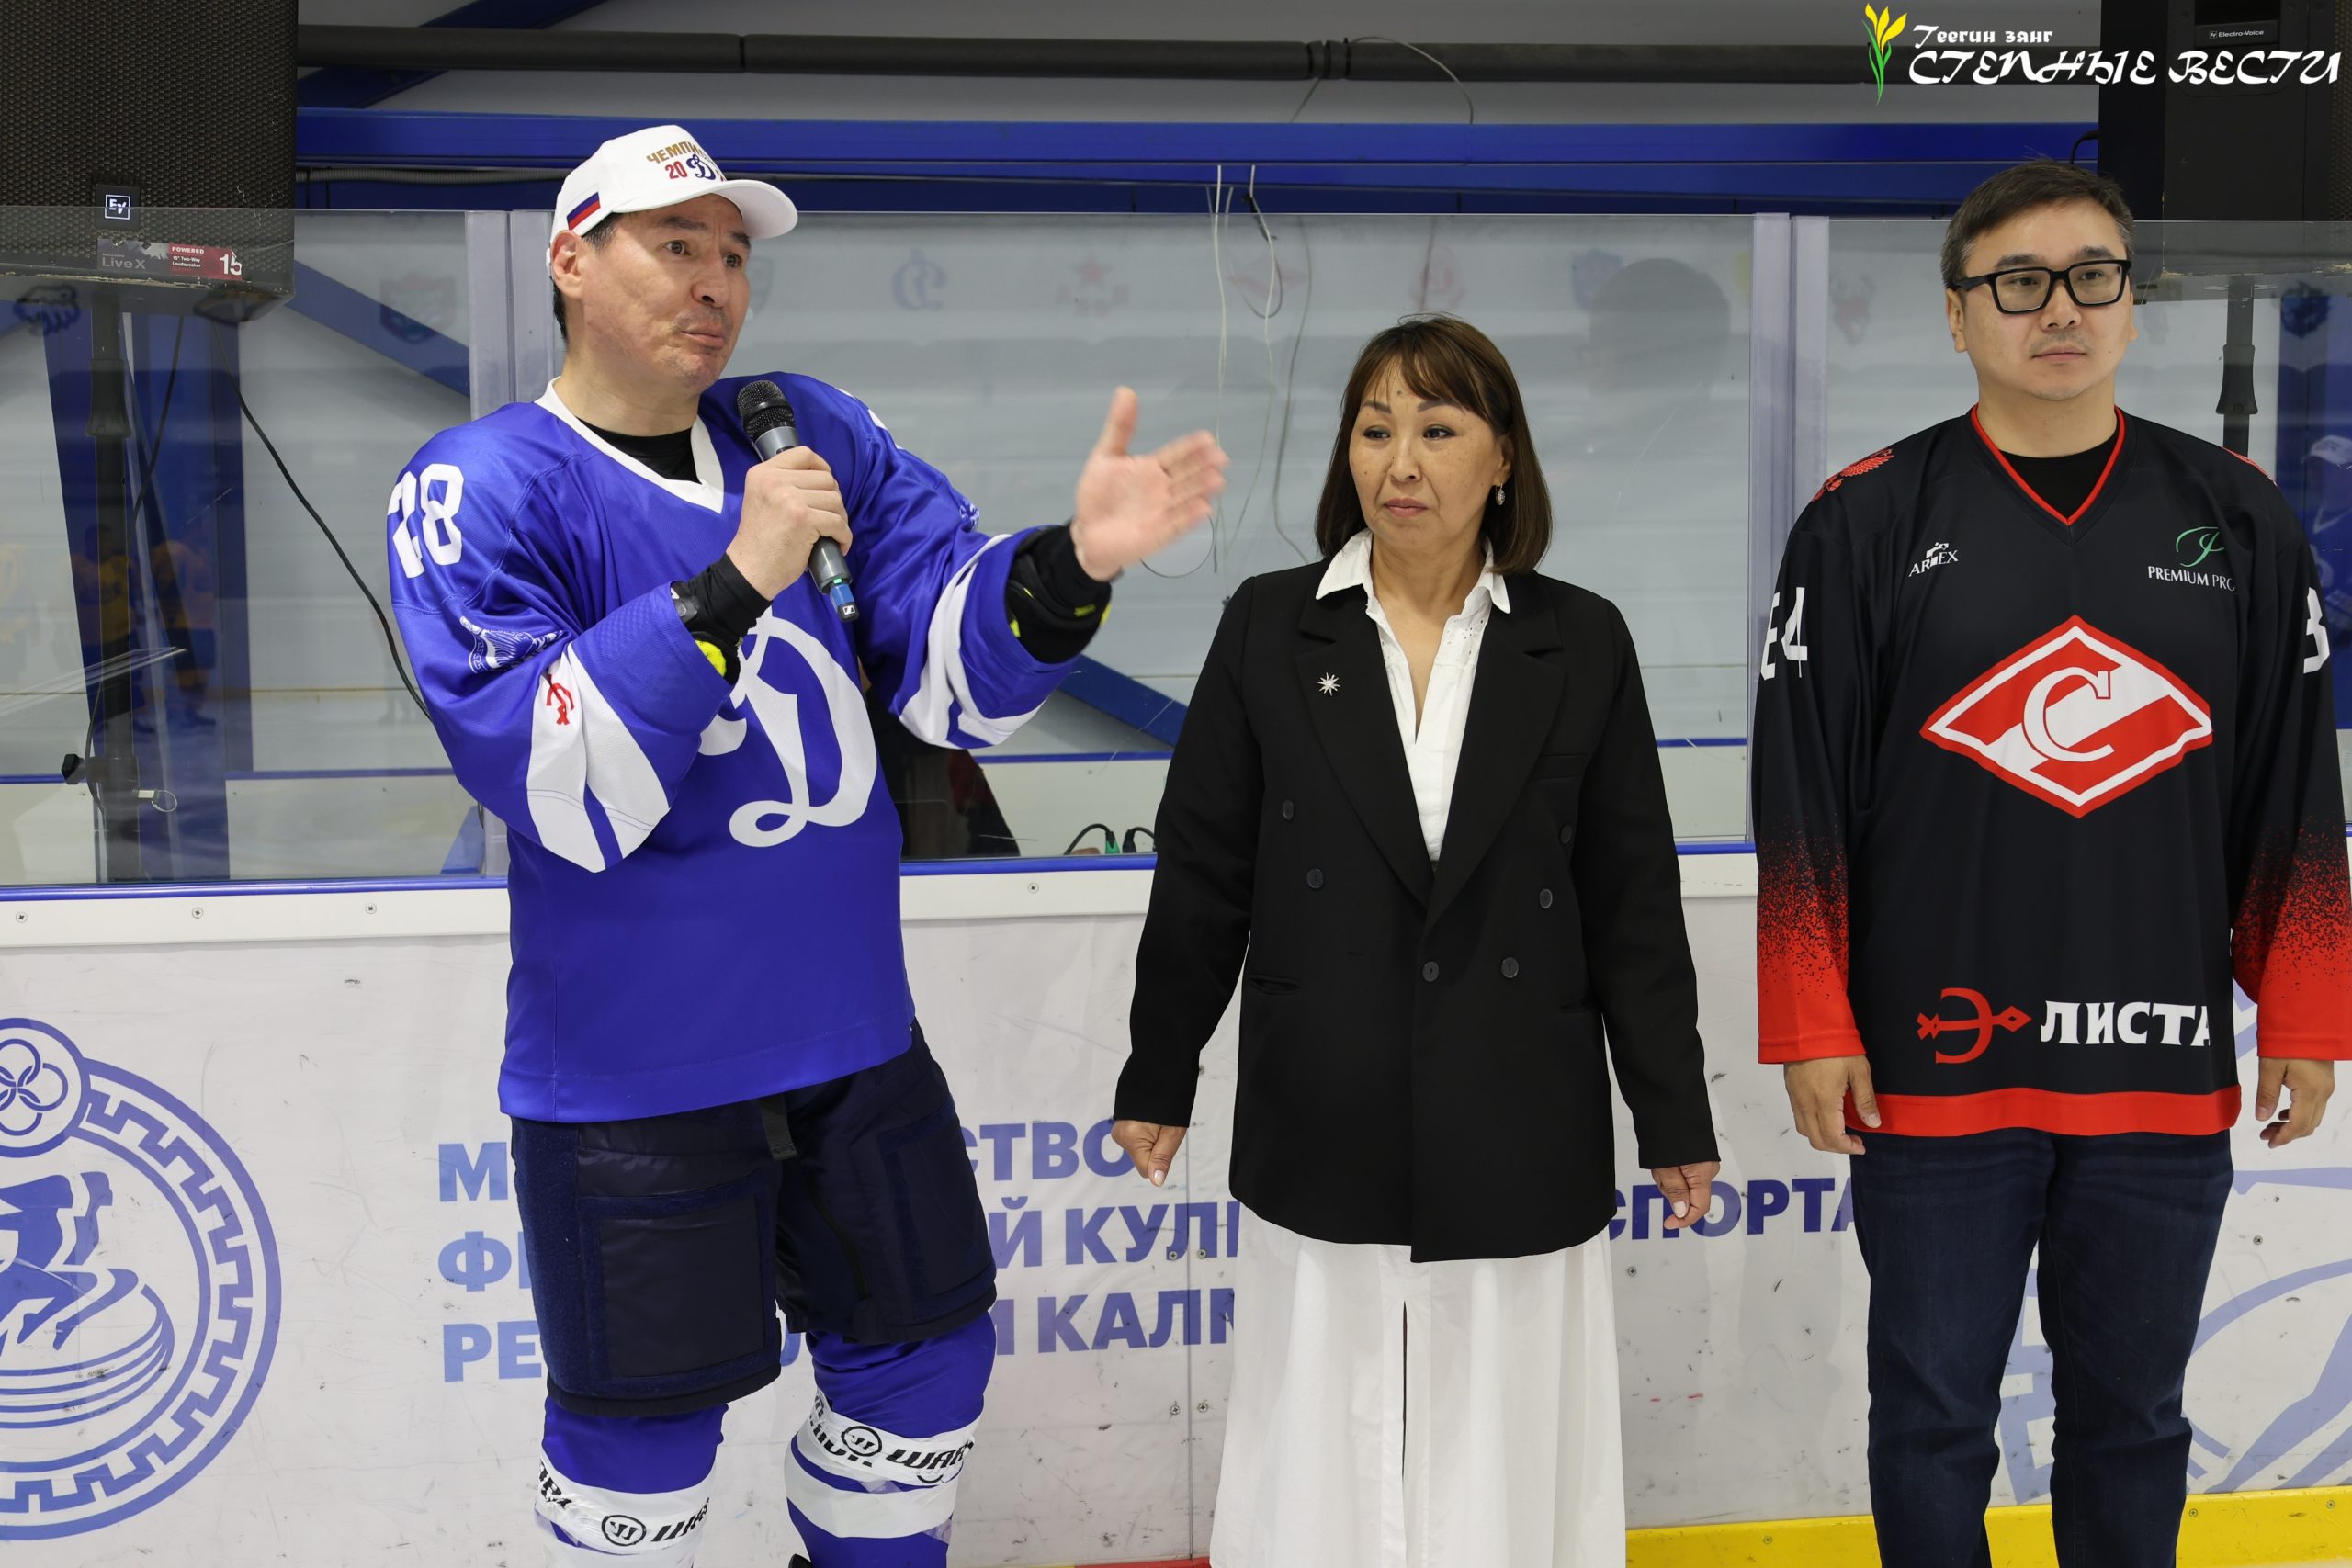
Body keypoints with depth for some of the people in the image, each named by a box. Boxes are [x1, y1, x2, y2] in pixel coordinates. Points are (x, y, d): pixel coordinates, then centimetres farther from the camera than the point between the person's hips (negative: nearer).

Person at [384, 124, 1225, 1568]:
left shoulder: (816, 435, 4)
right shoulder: (479, 489, -11)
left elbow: (957, 669, -3)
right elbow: (556, 789, -23)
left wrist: (1070, 562, -22)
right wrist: (732, 585, -31)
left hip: (853, 1038, 5)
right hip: (635, 1075, -5)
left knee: (923, 1364, 19)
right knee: (646, 1437, 10)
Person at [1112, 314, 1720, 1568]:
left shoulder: (1581, 642, 0)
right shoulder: (1270, 628, 0)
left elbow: (1632, 900, 3)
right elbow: (1201, 876, 4)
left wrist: (1674, 1115, 5)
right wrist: (1158, 1078, 7)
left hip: (1519, 1142, 0)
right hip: (1322, 1132, 0)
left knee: (1505, 1464, 9)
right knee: (1322, 1464, 10)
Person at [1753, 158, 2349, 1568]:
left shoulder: (2237, 516, 4)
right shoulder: (1868, 521, -2)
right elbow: (1802, 798, -3)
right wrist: (1815, 1033, -6)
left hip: (2166, 1079, 2)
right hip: (1932, 1075, -2)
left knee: (2135, 1424, 15)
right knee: (1935, 1425, 10)